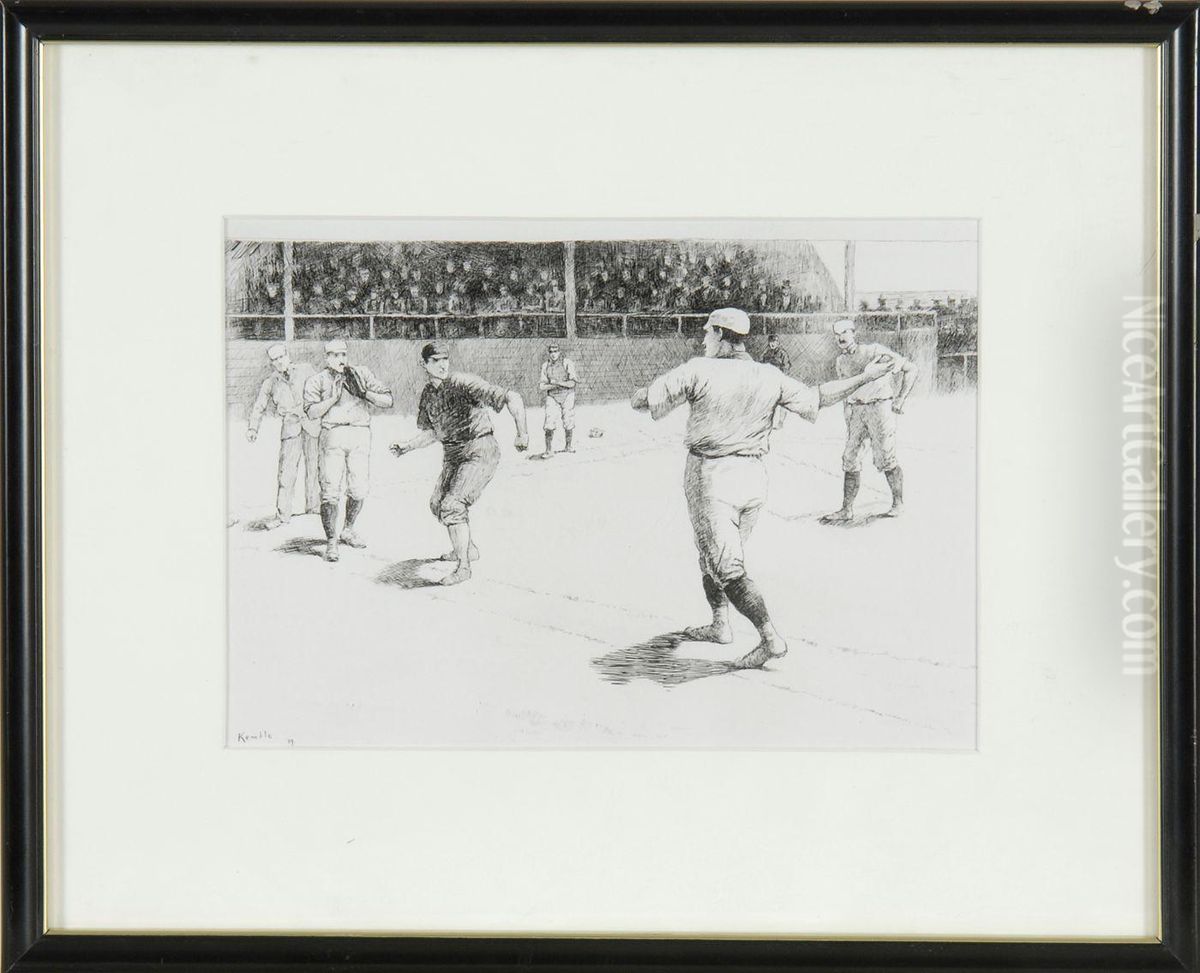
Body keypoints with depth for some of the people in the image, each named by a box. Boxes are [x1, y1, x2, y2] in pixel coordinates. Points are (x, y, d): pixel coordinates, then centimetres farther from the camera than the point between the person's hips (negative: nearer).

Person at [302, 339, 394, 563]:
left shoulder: (361, 374, 11)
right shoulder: (317, 380, 7)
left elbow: (388, 401, 5)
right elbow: (311, 412, -7)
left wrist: (364, 393, -9)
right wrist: (334, 398, -16)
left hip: (360, 435, 2)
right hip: (333, 434, -2)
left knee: (359, 491, 6)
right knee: (331, 491, -9)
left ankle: (347, 531, 29)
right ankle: (331, 542, -3)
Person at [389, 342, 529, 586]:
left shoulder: (464, 383, -20)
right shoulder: (427, 394, 4)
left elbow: (512, 397, -26)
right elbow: (431, 432, 15)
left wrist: (522, 433, -37)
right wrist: (406, 447, -2)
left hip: (480, 452, -9)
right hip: (452, 455, 9)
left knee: (453, 505, -21)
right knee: (438, 503, 20)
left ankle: (463, 567, -11)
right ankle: (468, 549, 41)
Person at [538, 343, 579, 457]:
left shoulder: (567, 363, -7)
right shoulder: (545, 366, 2)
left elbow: (573, 383, -11)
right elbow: (542, 385, 2)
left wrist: (559, 383, -23)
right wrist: (552, 386, -16)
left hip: (567, 395, -1)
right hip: (552, 397, 1)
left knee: (568, 423, 6)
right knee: (549, 424, -10)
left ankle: (569, 446, 28)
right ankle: (549, 450, -6)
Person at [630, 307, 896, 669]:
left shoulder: (699, 370, -11)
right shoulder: (770, 377, 1)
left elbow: (641, 401, -10)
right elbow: (815, 399, 11)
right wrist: (864, 378, 22)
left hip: (711, 475, -6)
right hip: (754, 476, 6)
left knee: (726, 566, -5)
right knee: (712, 552, 25)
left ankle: (771, 638, -11)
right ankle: (720, 625, 35)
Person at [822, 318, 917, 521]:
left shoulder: (875, 351, -8)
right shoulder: (840, 362, 10)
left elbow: (910, 369, -4)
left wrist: (901, 399, -9)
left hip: (880, 406, -5)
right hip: (854, 409, 5)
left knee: (885, 460, -4)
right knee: (850, 460, 1)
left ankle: (898, 503, 15)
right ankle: (847, 510, 5)